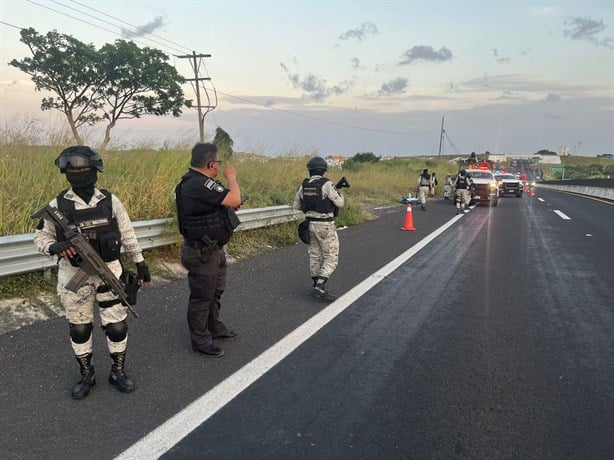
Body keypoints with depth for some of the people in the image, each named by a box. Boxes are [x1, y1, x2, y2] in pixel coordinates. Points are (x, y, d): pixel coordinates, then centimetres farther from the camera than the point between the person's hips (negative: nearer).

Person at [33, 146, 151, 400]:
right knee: (79, 329, 11)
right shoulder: (57, 205, -4)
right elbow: (40, 237, 3)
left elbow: (127, 234, 6)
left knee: (117, 325, 4)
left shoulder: (110, 201, -2)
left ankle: (118, 372, 24)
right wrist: (54, 246, -20)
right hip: (74, 276, 0)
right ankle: (86, 375, 30)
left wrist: (140, 263, 6)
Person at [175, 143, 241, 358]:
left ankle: (215, 328, 40)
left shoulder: (194, 181, 9)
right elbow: (233, 199, -31)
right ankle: (201, 341, 18)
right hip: (202, 253, -11)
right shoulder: (200, 184, -26)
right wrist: (231, 177, -14)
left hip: (213, 250, 11)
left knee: (215, 292, 23)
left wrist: (229, 206, 7)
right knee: (202, 297, 3)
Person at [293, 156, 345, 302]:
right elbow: (340, 203, -11)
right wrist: (339, 193, 9)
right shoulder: (326, 184, -15)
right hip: (325, 226, -6)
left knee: (315, 255, 17)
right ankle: (320, 288, -9)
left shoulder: (303, 185, 2)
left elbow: (296, 206, 11)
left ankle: (316, 286, 25)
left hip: (310, 224, 6)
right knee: (331, 258, 1)